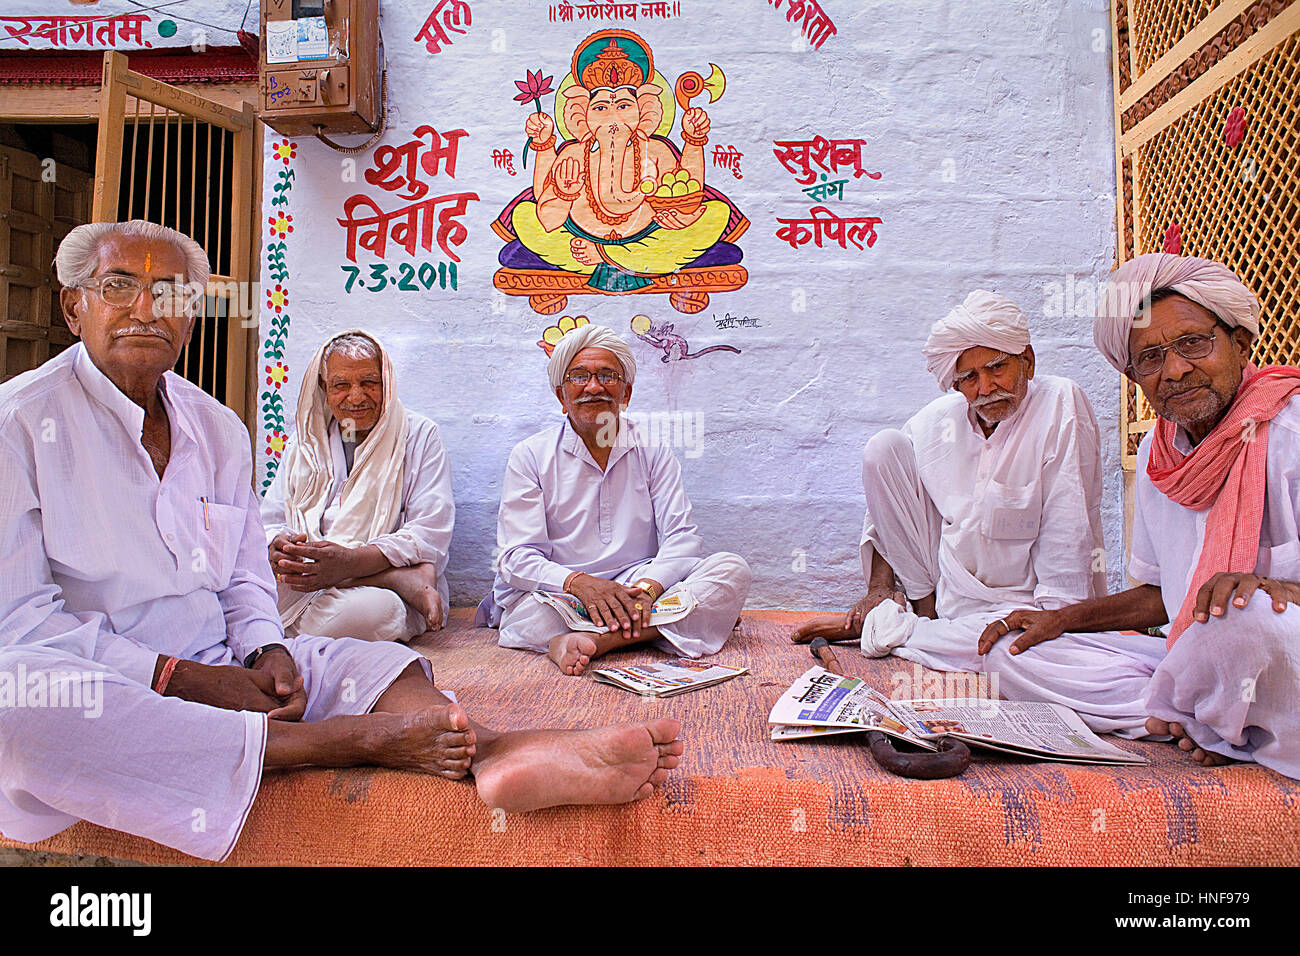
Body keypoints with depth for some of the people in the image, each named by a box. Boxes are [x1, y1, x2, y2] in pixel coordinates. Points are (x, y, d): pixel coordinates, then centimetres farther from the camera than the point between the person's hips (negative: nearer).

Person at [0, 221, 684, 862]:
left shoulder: (217, 429, 10)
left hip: (214, 669, 5)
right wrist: (184, 677, -20)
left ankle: (496, 753, -46)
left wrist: (265, 649, -10)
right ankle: (358, 739, -36)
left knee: (369, 659, -16)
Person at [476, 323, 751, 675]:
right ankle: (701, 616, -21)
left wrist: (647, 587, -23)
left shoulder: (654, 452, 9)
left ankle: (595, 640, -33)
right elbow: (517, 558, -6)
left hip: (636, 590, 2)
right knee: (527, 613, -36)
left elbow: (682, 537, -1)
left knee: (731, 568, -19)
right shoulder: (530, 456, 3)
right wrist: (579, 583, -26)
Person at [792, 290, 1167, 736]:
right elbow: (889, 499, 5)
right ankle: (926, 612, -3)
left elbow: (1068, 537, -17)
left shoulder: (1061, 404, -13)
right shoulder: (937, 420, -1)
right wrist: (879, 586, -4)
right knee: (883, 448, -8)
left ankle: (894, 629, -11)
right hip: (949, 582, 4)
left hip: (1019, 603, -4)